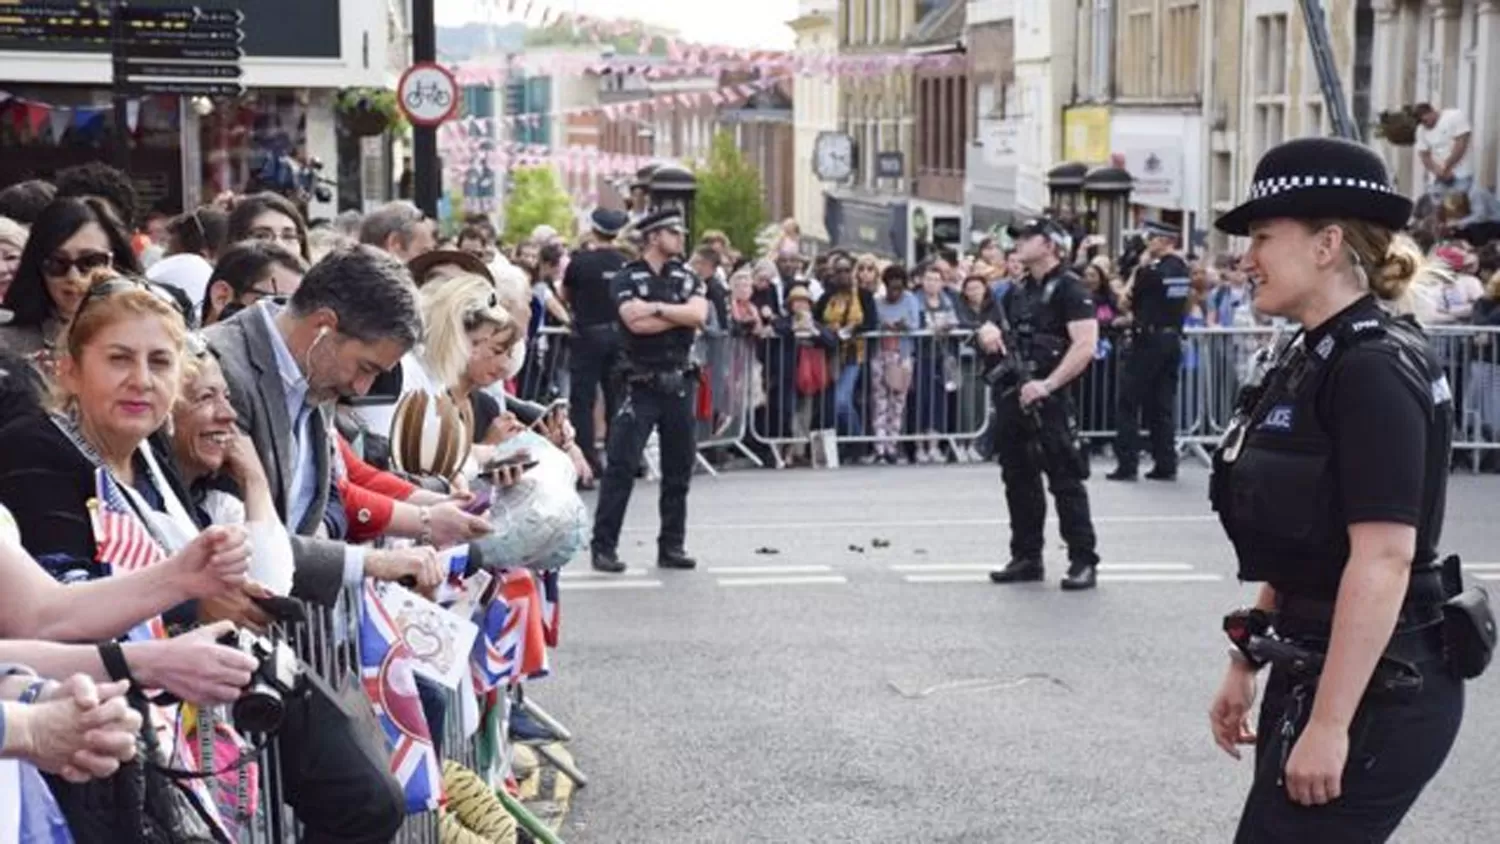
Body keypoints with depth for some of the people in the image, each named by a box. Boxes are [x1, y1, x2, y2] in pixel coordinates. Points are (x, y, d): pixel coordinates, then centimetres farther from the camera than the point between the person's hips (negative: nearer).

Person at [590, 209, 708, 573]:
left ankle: (672, 546, 17)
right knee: (621, 467, -7)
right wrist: (679, 315, -9)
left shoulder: (685, 277, 10)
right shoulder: (628, 277, -2)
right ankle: (603, 546, -2)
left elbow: (699, 314, -8)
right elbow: (636, 322, -18)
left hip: (678, 383, 5)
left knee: (678, 469, 8)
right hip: (642, 384, -5)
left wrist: (655, 307, -13)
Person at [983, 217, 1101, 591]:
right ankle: (1026, 558, 20)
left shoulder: (1069, 288, -8)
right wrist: (987, 330, 2)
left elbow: (1085, 345, -18)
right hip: (1012, 395, 8)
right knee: (1019, 480, 12)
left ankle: (1083, 561, -2)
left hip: (1048, 398, -8)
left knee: (1065, 481, -7)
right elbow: (992, 335, 27)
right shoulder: (1017, 290, 16)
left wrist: (1047, 384, -25)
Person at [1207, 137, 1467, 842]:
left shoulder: (1374, 367, -18)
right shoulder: (1315, 359, 12)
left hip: (1376, 689, -9)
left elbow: (1384, 557, -23)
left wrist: (1329, 725, -24)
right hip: (1316, 669, 9)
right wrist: (1245, 666, 19)